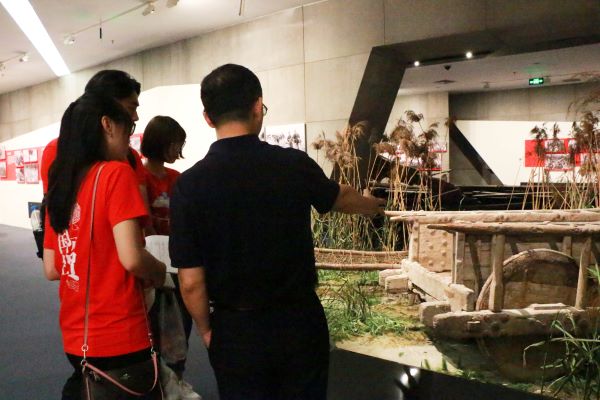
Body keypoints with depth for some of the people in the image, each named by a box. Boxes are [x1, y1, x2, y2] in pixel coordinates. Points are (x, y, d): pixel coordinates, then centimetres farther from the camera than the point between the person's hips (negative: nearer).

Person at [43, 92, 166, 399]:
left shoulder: (59, 182, 6)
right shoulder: (116, 173, -14)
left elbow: (51, 269, 10)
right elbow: (131, 258, -22)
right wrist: (159, 273, -4)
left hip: (75, 338, 7)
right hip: (119, 339, -6)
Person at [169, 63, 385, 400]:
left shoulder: (190, 184, -13)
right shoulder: (295, 164, -10)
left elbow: (191, 281, -12)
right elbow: (340, 198, 12)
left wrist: (206, 330, 7)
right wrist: (373, 205, 34)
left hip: (235, 330, -1)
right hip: (300, 322, 1)